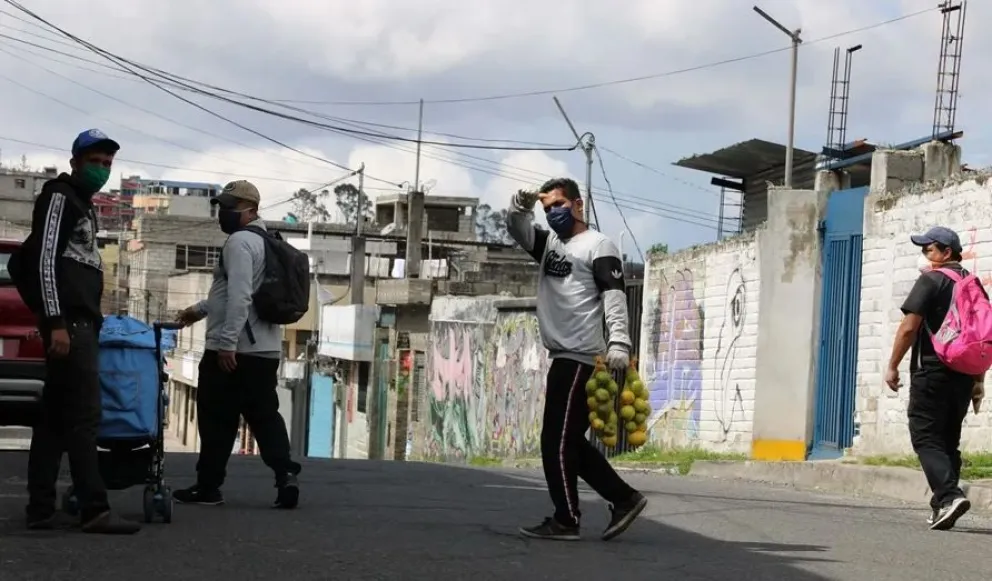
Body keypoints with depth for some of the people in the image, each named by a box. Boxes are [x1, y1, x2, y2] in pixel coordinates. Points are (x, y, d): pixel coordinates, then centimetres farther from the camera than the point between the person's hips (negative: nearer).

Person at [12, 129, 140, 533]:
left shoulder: (83, 205, 24)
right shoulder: (59, 197, -5)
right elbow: (44, 259, -14)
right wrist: (56, 322, -22)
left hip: (81, 322, 10)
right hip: (67, 321, -10)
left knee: (55, 418, 6)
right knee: (84, 415, -14)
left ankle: (41, 510, 6)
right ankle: (95, 510, -17)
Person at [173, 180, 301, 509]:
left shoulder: (239, 241, -11)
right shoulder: (264, 242, 20)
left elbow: (239, 295, -22)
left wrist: (226, 342, -24)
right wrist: (201, 310, 30)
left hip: (233, 350, -9)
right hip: (265, 349, 9)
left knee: (217, 420, 0)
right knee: (265, 417, 7)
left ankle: (207, 487, 6)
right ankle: (286, 475, -9)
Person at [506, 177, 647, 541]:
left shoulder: (598, 246, -4)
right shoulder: (550, 244, 20)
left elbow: (614, 297, -14)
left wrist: (619, 342, -27)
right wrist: (521, 208, -8)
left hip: (581, 358, -9)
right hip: (562, 357, 9)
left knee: (557, 441, -9)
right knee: (570, 442, 11)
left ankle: (565, 521, -5)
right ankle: (624, 499, 15)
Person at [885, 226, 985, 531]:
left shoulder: (930, 281, -7)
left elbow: (909, 328, -13)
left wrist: (893, 366, -4)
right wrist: (979, 380, 19)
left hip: (932, 372, -7)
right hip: (964, 376, 7)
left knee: (926, 438, -6)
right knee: (949, 441, 13)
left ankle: (949, 495, -23)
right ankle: (942, 507, 12)